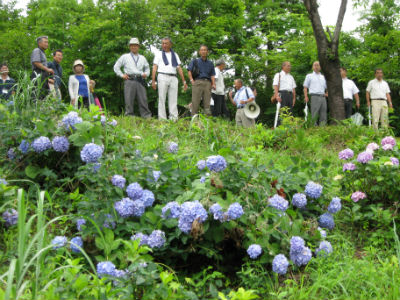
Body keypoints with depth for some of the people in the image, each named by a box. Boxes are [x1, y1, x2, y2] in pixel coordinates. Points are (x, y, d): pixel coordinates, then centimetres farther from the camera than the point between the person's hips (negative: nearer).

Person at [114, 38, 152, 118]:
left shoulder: (142, 58, 23)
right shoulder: (125, 57, 15)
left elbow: (147, 68, 30)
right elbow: (116, 67, 16)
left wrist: (146, 74, 9)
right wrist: (122, 75, 5)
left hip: (140, 81, 2)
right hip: (129, 80, -2)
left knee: (143, 100, -4)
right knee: (129, 101, -6)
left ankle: (147, 117, -5)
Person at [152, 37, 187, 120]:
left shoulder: (175, 55, 20)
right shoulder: (159, 54, 14)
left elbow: (179, 68, 16)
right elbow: (155, 68, 6)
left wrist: (184, 81, 9)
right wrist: (153, 81, -6)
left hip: (173, 78, 2)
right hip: (163, 77, -2)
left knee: (173, 100, -3)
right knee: (162, 99, -4)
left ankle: (174, 118, -4)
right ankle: (162, 118, -4)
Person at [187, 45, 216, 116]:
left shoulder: (210, 64, 21)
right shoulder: (195, 61, 15)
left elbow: (212, 75, 14)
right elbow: (189, 71, 8)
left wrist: (213, 84, -1)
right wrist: (192, 80, -5)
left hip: (207, 83, 2)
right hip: (198, 82, -2)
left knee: (207, 102, -2)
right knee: (195, 102, -9)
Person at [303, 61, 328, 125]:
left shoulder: (323, 77, 23)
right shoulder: (309, 76, 14)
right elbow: (305, 87, 8)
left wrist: (327, 94, 9)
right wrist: (306, 96, -6)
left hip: (323, 97, 4)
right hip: (315, 97, -4)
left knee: (324, 116, 0)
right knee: (314, 115, -11)